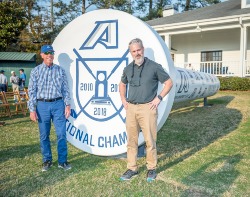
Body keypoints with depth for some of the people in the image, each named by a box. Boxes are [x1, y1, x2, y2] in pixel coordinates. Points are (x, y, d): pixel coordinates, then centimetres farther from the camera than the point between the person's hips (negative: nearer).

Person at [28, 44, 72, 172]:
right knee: (44, 135, 8)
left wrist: (67, 105, 0)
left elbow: (65, 89, 7)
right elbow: (32, 91, 1)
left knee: (61, 134, 0)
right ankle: (47, 161, 23)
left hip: (58, 104, 0)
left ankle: (62, 161, 11)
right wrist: (32, 110, -4)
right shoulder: (36, 71, 3)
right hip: (42, 105, 0)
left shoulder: (60, 70, 6)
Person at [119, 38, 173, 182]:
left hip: (147, 108, -4)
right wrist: (123, 100, 14)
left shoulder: (154, 67, -3)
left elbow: (169, 83, 1)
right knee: (132, 140, 9)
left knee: (150, 140, 1)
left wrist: (159, 98, -6)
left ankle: (152, 169, 17)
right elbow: (122, 84, 27)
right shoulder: (128, 69, 10)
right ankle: (132, 168, 20)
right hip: (131, 108, 5)